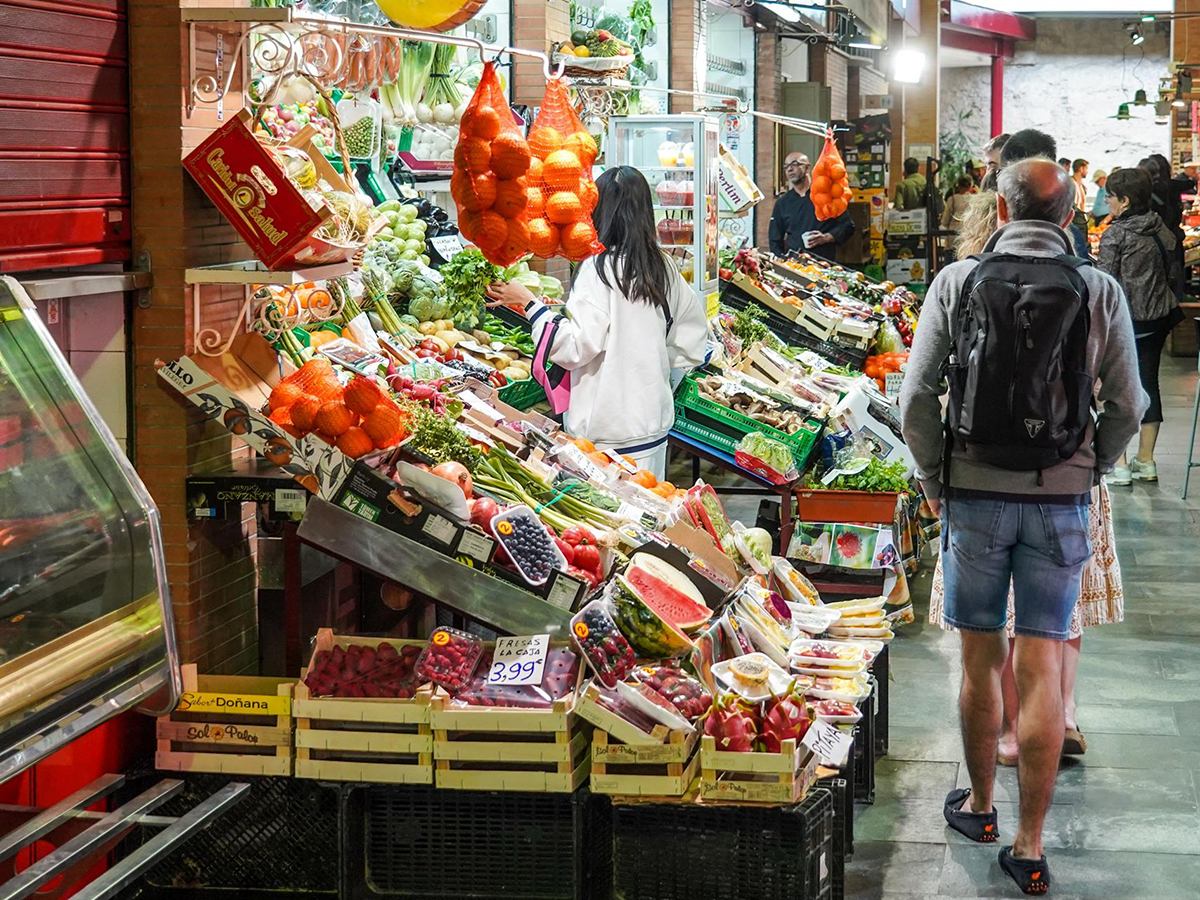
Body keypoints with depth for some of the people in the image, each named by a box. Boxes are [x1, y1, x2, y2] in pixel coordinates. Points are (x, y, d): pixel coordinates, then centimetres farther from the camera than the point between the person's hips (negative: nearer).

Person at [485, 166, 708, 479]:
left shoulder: (599, 267, -13)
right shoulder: (664, 267, 6)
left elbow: (576, 347, -16)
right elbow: (694, 341, 15)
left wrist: (528, 303, -10)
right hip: (653, 423, 7)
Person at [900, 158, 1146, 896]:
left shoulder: (957, 282, -4)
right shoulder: (1101, 292, -3)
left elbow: (917, 397, -5)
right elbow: (1127, 406, -1)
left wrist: (934, 480, 9)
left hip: (975, 495, 0)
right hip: (1060, 503, 0)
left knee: (981, 660, 14)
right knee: (1042, 668, 2)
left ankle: (980, 806, 28)